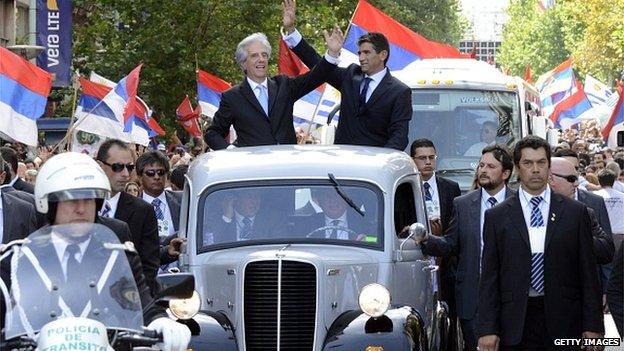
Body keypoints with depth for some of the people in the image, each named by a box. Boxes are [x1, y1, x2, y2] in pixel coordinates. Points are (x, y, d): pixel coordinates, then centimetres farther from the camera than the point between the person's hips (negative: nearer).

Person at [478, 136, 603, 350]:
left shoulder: (576, 212, 6)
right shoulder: (496, 217, 6)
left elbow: (587, 272, 5)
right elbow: (489, 277, 4)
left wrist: (593, 326, -1)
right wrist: (487, 330, -4)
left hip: (564, 323, 0)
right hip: (516, 326, 0)